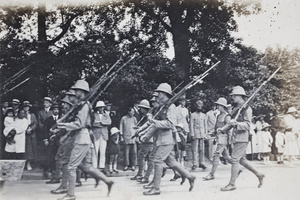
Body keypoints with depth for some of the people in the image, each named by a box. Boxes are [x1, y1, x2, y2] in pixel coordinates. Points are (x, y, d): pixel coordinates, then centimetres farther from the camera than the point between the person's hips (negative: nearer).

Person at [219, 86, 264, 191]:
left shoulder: (246, 108, -11)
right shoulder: (236, 108, 15)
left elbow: (247, 125, -17)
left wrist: (236, 123, -31)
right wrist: (223, 128, 14)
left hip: (242, 138, -9)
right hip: (236, 138, 9)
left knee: (234, 159, -9)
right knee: (242, 159, 14)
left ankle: (232, 184, -3)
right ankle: (258, 174, 27)